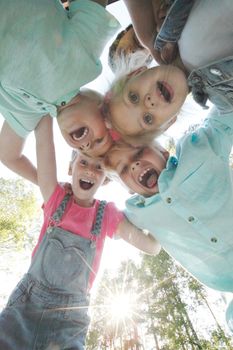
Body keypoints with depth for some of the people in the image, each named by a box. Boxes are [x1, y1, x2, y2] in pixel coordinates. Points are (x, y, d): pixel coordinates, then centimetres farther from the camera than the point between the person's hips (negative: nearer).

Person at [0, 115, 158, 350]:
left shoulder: (108, 215, -5)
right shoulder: (56, 200, -6)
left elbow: (152, 246, -10)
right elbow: (42, 138, -13)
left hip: (69, 319, 0)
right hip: (24, 305, 1)